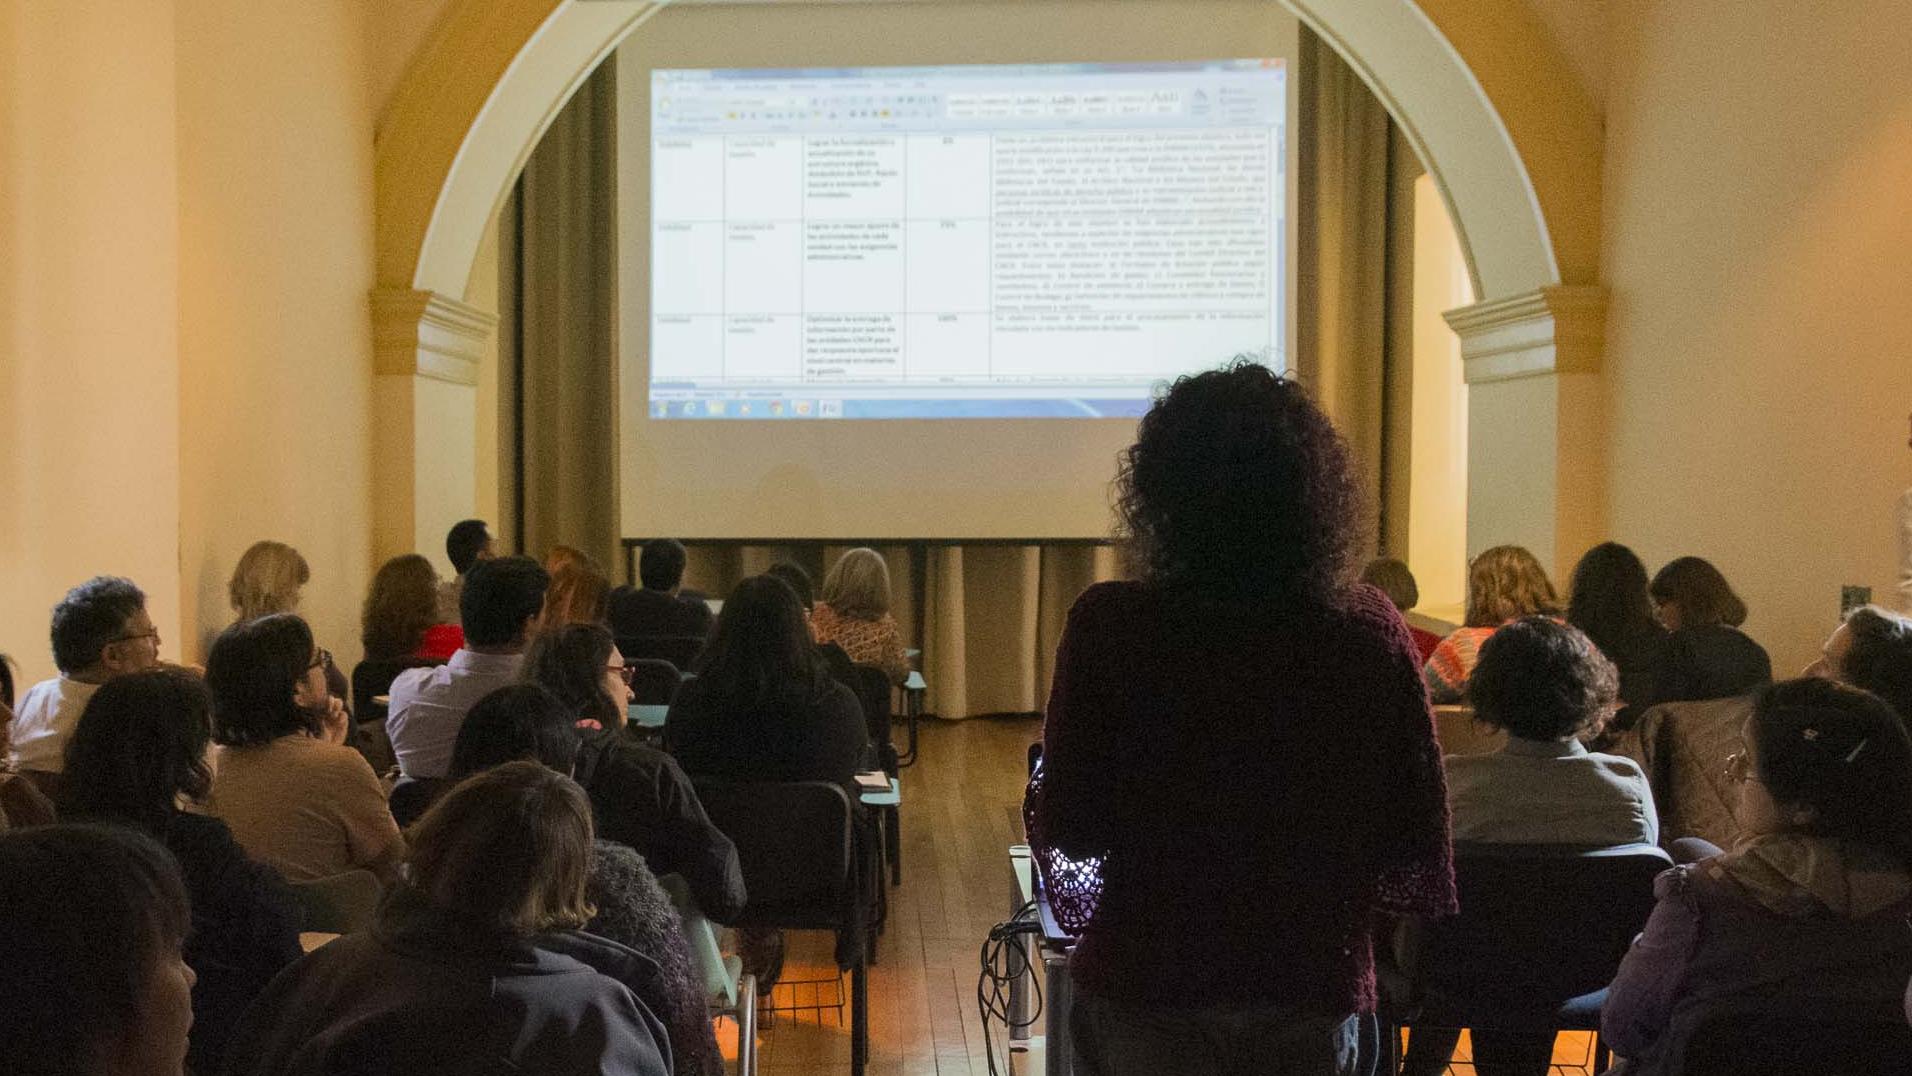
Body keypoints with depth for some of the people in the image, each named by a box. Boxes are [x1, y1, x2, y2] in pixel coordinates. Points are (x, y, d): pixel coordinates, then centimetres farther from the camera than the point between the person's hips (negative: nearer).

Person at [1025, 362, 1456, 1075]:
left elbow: (1066, 825, -12)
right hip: (1316, 997, 2)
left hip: (1145, 994, -1)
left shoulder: (1110, 625, -17)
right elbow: (1416, 836, -4)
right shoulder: (1371, 631, -10)